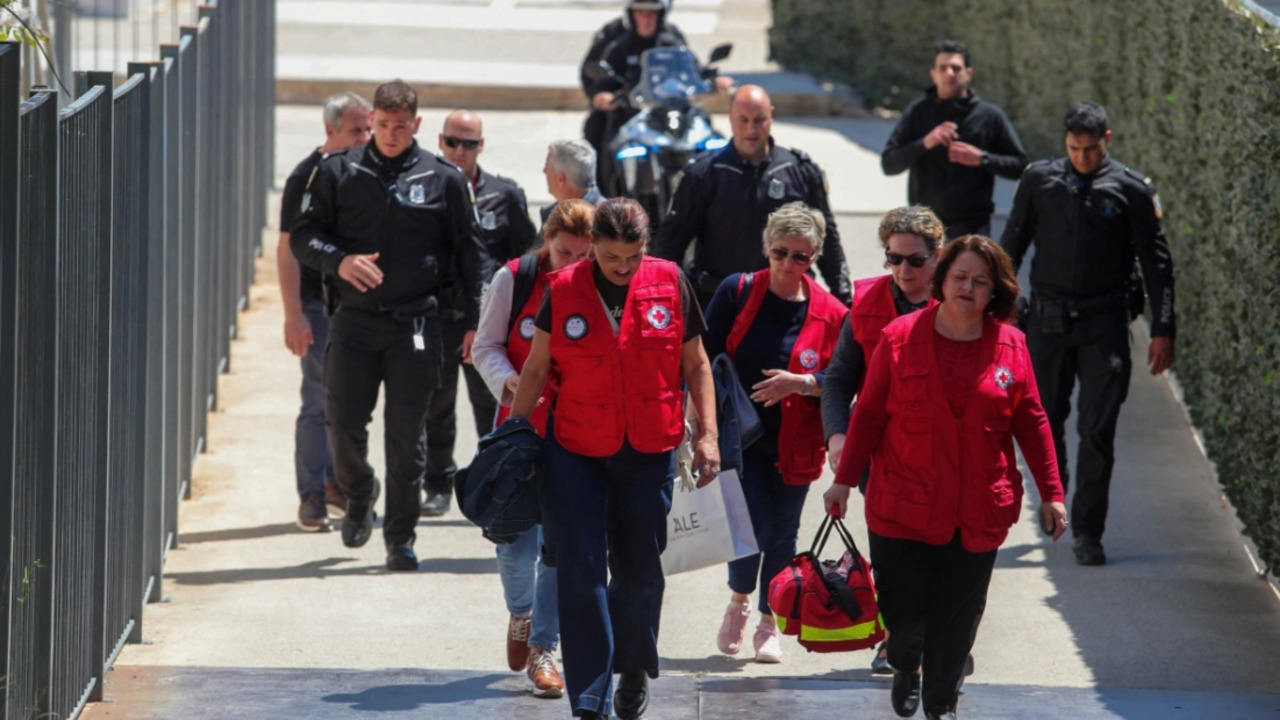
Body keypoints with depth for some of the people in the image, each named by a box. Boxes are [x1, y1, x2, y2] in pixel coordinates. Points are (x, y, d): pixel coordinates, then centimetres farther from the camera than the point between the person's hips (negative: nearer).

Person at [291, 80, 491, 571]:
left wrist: (477, 322, 2)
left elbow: (471, 254, 8)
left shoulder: (444, 180, 4)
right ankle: (359, 496, 29)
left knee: (406, 435, -1)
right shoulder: (339, 173, 6)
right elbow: (303, 236, 7)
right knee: (343, 424, -2)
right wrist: (339, 261, -13)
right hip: (355, 322, 1)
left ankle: (400, 538, 8)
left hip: (416, 324, -1)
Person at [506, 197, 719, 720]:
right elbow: (536, 369, 6)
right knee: (580, 574, -6)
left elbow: (695, 364, 7)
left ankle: (635, 673, 34)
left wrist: (707, 433, 0)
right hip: (576, 450, -1)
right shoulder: (564, 290, -4)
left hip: (649, 451, 1)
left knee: (640, 569, 11)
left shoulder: (670, 284, -2)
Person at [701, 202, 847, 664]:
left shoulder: (829, 313, -3)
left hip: (793, 444, 1)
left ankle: (768, 624, 27)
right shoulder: (737, 292, -4)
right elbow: (705, 358, -1)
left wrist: (800, 384, -17)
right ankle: (739, 601, 21)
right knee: (754, 528, -10)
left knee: (782, 536, 8)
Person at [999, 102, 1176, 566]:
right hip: (1047, 322, 2)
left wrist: (1163, 330, 0)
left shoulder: (1132, 190, -1)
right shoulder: (1040, 181, 4)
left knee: (1097, 432, -6)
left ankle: (1087, 532, 0)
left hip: (1104, 324, -2)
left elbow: (1156, 263, 3)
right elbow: (1011, 247, 12)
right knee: (1046, 421, 10)